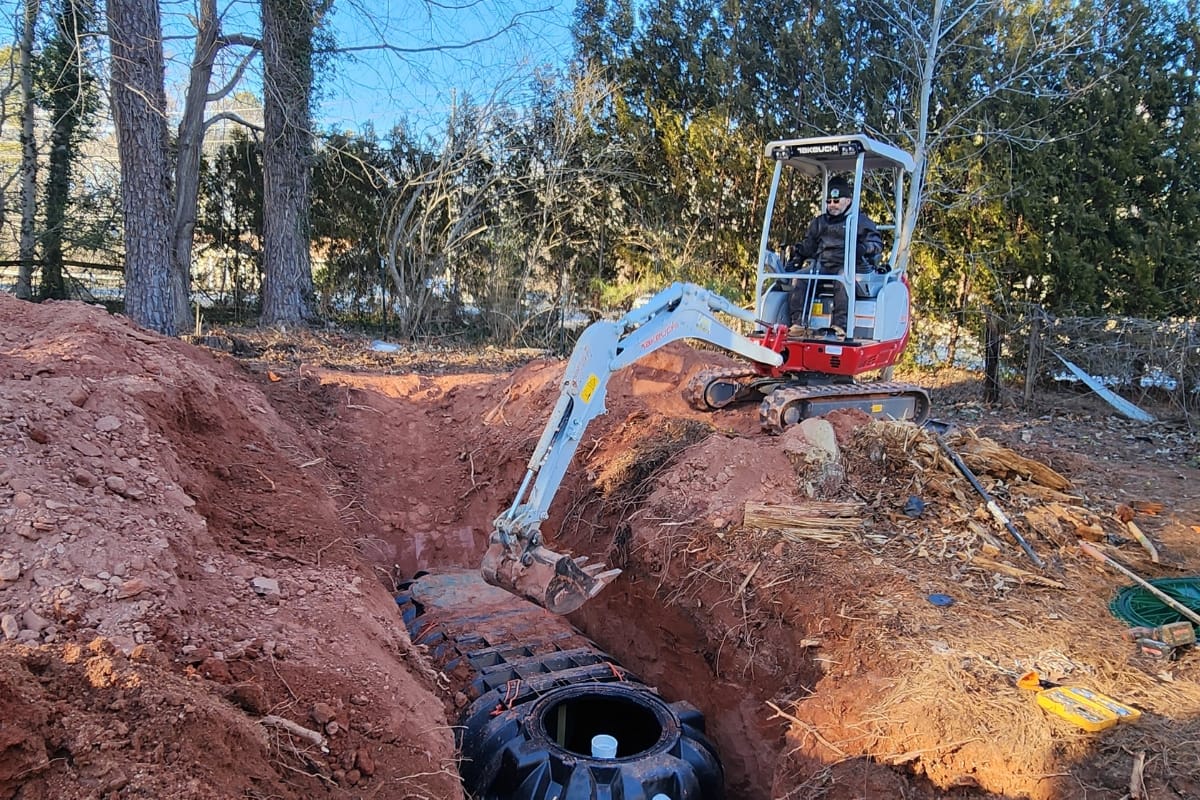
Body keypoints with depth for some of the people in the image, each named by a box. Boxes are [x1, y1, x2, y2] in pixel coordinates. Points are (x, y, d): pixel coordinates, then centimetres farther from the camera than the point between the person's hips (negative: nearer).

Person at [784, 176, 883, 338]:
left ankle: (840, 326, -45)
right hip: (822, 267, 4)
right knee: (799, 279, -23)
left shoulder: (861, 221, 12)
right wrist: (795, 260, 9)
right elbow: (808, 246, 27)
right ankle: (798, 323, -30)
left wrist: (864, 248, -19)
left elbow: (877, 242, 4)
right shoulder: (818, 223, 26)